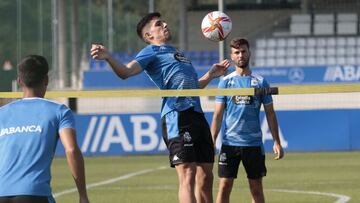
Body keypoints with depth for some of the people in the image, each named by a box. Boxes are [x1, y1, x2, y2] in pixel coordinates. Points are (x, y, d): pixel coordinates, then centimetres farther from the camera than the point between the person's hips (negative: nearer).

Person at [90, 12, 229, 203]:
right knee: (188, 175, -16)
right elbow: (126, 72, -13)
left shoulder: (177, 54, 28)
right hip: (177, 116, -8)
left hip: (197, 114, 8)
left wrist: (210, 74, 27)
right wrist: (108, 58, -31)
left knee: (205, 177, 8)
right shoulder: (152, 52, 4)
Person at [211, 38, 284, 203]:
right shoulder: (225, 82, 4)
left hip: (254, 144, 1)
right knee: (224, 186, -4)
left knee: (256, 188, 5)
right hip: (229, 142, 0)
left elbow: (270, 113, 8)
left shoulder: (260, 82, 5)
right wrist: (212, 142, -5)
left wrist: (277, 142, 2)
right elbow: (218, 114, 3)